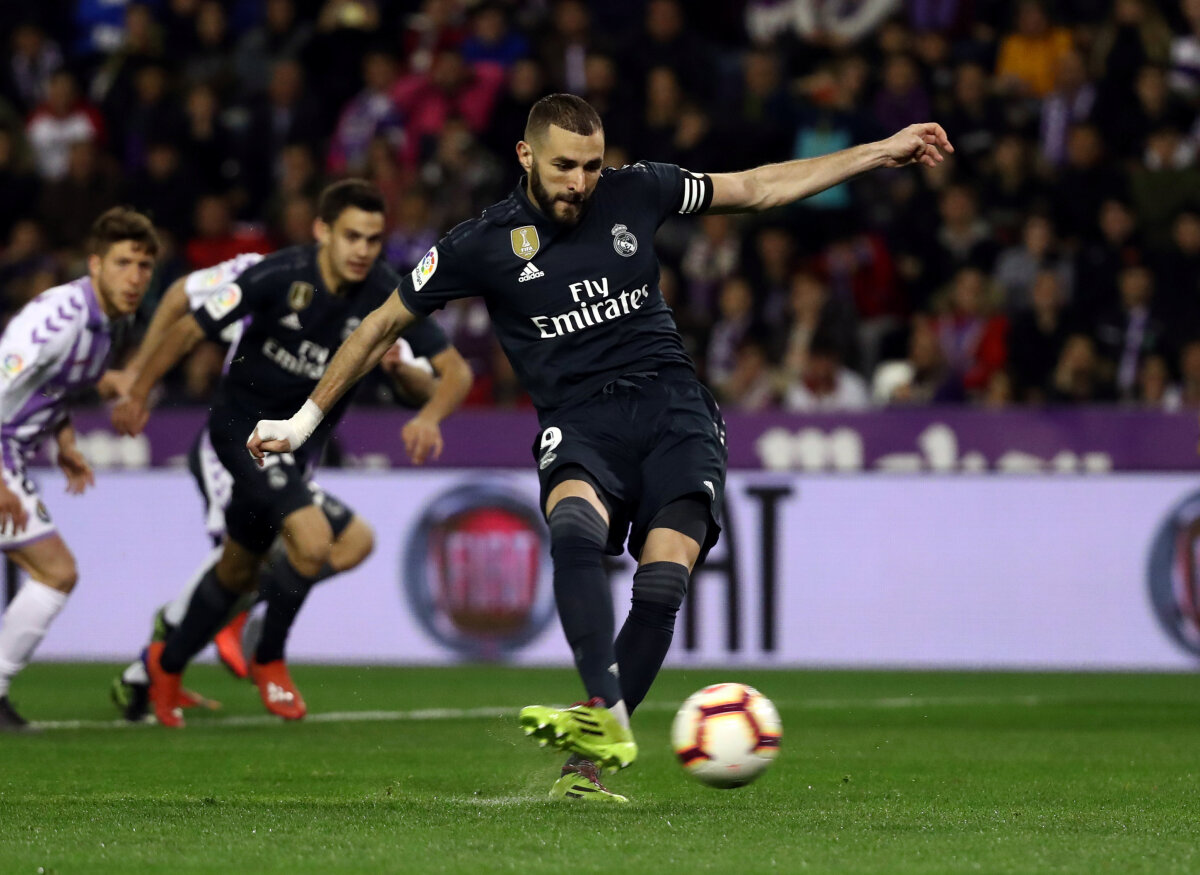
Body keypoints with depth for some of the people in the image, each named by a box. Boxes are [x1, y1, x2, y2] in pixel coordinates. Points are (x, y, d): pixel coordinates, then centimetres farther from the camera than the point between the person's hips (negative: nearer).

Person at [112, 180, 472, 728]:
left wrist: (429, 417, -32)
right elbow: (191, 329, -12)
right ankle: (269, 660, 0)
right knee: (314, 539, -24)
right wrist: (138, 393, -8)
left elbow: (455, 369, -12)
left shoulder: (384, 295, -12)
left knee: (238, 570, 18)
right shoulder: (279, 276, -23)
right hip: (243, 424, -5)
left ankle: (167, 666, 41)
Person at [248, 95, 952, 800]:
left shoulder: (634, 193, 8)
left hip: (672, 404, 2)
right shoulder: (484, 245, 2)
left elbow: (757, 188, 20)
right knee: (573, 529, -36)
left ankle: (586, 765, -16)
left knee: (662, 584, -20)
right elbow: (385, 325, 13)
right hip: (579, 420, -2)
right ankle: (607, 720, -46)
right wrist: (307, 419, 16)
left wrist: (882, 153, 20)